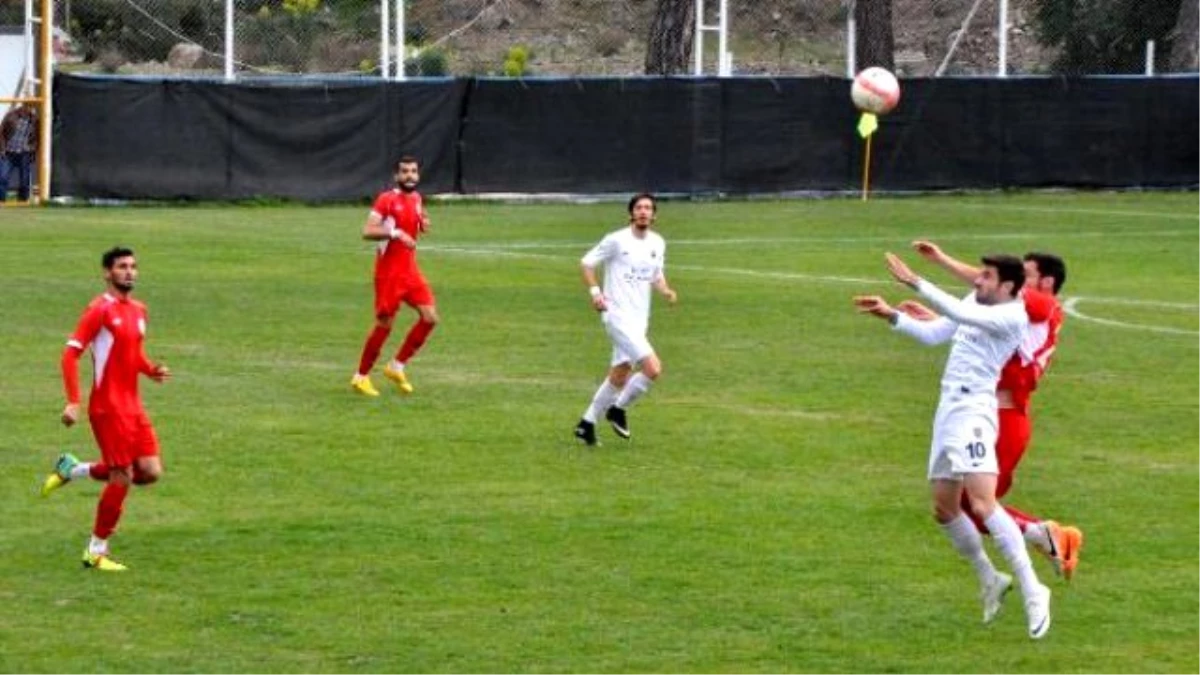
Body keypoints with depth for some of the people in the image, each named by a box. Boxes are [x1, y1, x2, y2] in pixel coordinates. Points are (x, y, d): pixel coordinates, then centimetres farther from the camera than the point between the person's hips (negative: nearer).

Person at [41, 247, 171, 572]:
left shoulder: (138, 310, 12)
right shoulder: (99, 310, -11)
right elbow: (70, 353, -14)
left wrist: (151, 370, 4)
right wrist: (72, 402, -20)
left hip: (133, 407, 8)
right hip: (108, 407, -8)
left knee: (151, 472, 2)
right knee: (122, 477, -7)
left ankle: (73, 470, 19)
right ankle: (96, 552, 8)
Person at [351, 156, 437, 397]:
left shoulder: (416, 199, 10)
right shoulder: (386, 200, -12)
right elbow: (367, 232, -19)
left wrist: (423, 225, 5)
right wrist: (395, 233, -29)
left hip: (410, 270, 7)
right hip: (389, 272, -7)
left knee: (430, 317, -3)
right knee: (384, 324, -3)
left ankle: (397, 366, 11)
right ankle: (361, 377, 12)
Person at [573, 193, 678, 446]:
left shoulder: (657, 243, 9)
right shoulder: (616, 240, -9)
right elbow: (586, 263, -2)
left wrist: (666, 291, 0)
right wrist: (595, 292, -16)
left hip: (639, 319, 8)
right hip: (618, 317, -8)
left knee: (619, 377, 13)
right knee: (653, 368, -18)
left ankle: (587, 423, 27)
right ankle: (619, 410, 2)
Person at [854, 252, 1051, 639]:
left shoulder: (1013, 316, -12)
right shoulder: (976, 302, 14)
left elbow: (959, 313, -26)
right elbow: (933, 334, 24)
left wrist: (914, 283, -26)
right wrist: (891, 316, 15)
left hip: (974, 410, -9)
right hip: (948, 410, 9)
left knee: (982, 503, -22)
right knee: (944, 509, 14)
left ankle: (1031, 590, -18)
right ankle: (990, 580, 30)